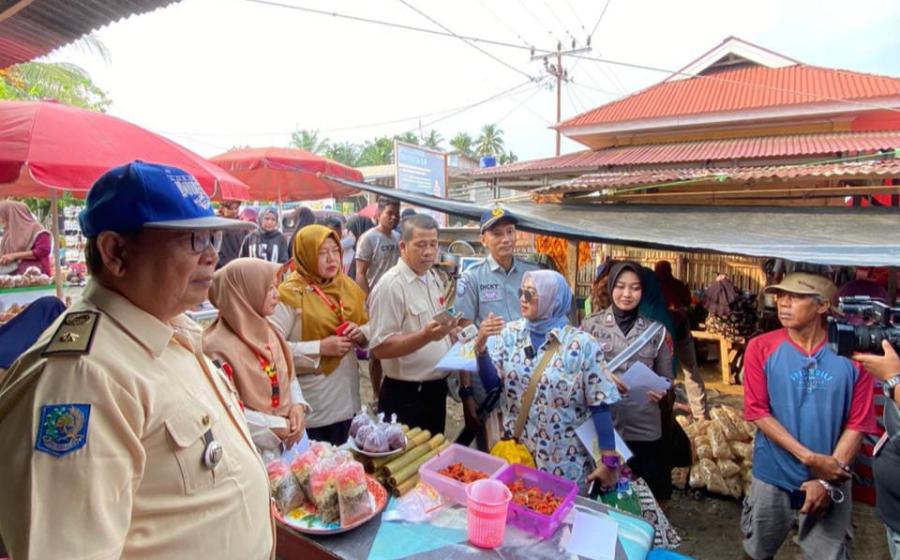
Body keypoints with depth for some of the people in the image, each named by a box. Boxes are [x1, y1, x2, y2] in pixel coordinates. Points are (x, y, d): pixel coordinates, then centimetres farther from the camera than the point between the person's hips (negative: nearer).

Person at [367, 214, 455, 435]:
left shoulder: (433, 278, 8)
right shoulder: (390, 286, -19)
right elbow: (380, 347, -24)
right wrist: (426, 336, -33)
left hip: (437, 388, 8)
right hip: (406, 395, -8)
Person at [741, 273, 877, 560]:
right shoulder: (761, 348, -9)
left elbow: (857, 423, -6)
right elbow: (758, 412, -11)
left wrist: (828, 481, -11)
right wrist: (810, 458, -17)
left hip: (831, 481, 0)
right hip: (774, 476, 0)